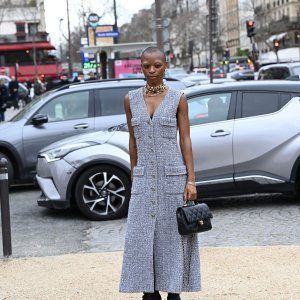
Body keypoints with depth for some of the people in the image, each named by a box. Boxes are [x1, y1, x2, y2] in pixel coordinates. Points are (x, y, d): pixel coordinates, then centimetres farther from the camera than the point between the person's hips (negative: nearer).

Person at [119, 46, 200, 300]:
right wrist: (133, 175, 10)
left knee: (172, 236, 3)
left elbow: (185, 140, -2)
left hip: (173, 176, -2)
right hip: (144, 178, 2)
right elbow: (133, 141, 11)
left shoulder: (178, 99, -1)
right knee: (143, 237, 2)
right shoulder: (131, 100, 6)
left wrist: (191, 180, -7)